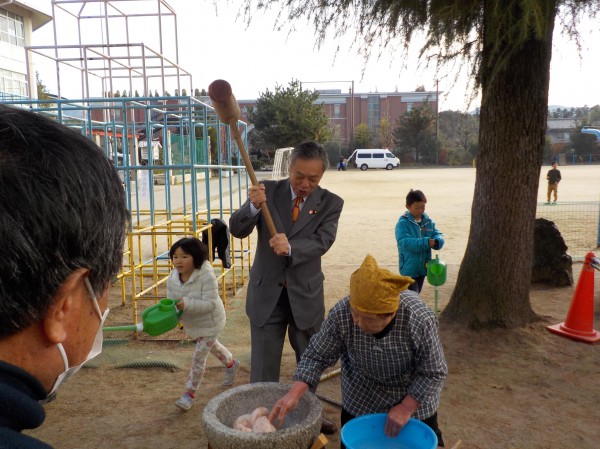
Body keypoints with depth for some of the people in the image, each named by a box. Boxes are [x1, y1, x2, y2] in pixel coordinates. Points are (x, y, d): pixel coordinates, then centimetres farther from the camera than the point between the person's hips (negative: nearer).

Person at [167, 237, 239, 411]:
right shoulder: (172, 278, -11)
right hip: (192, 323, 7)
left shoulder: (206, 276, -31)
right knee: (212, 346, 28)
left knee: (199, 357, -5)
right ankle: (231, 364, 56)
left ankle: (189, 394, 10)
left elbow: (210, 303, -35)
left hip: (209, 323, -7)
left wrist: (187, 304, -46)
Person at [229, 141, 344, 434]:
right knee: (263, 368, 7)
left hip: (306, 295, 1)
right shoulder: (268, 191, -5)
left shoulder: (330, 203, -6)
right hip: (266, 293, -1)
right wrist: (253, 206, -31)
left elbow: (322, 242, -19)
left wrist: (291, 248, -39)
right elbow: (237, 230, -10)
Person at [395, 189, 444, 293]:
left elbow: (438, 235, 2)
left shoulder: (428, 221, 5)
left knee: (417, 293, 20)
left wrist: (436, 241, -23)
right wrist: (425, 242, -33)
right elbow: (404, 242, -25)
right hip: (409, 268, -6)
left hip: (423, 266, 6)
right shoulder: (403, 223, -14)